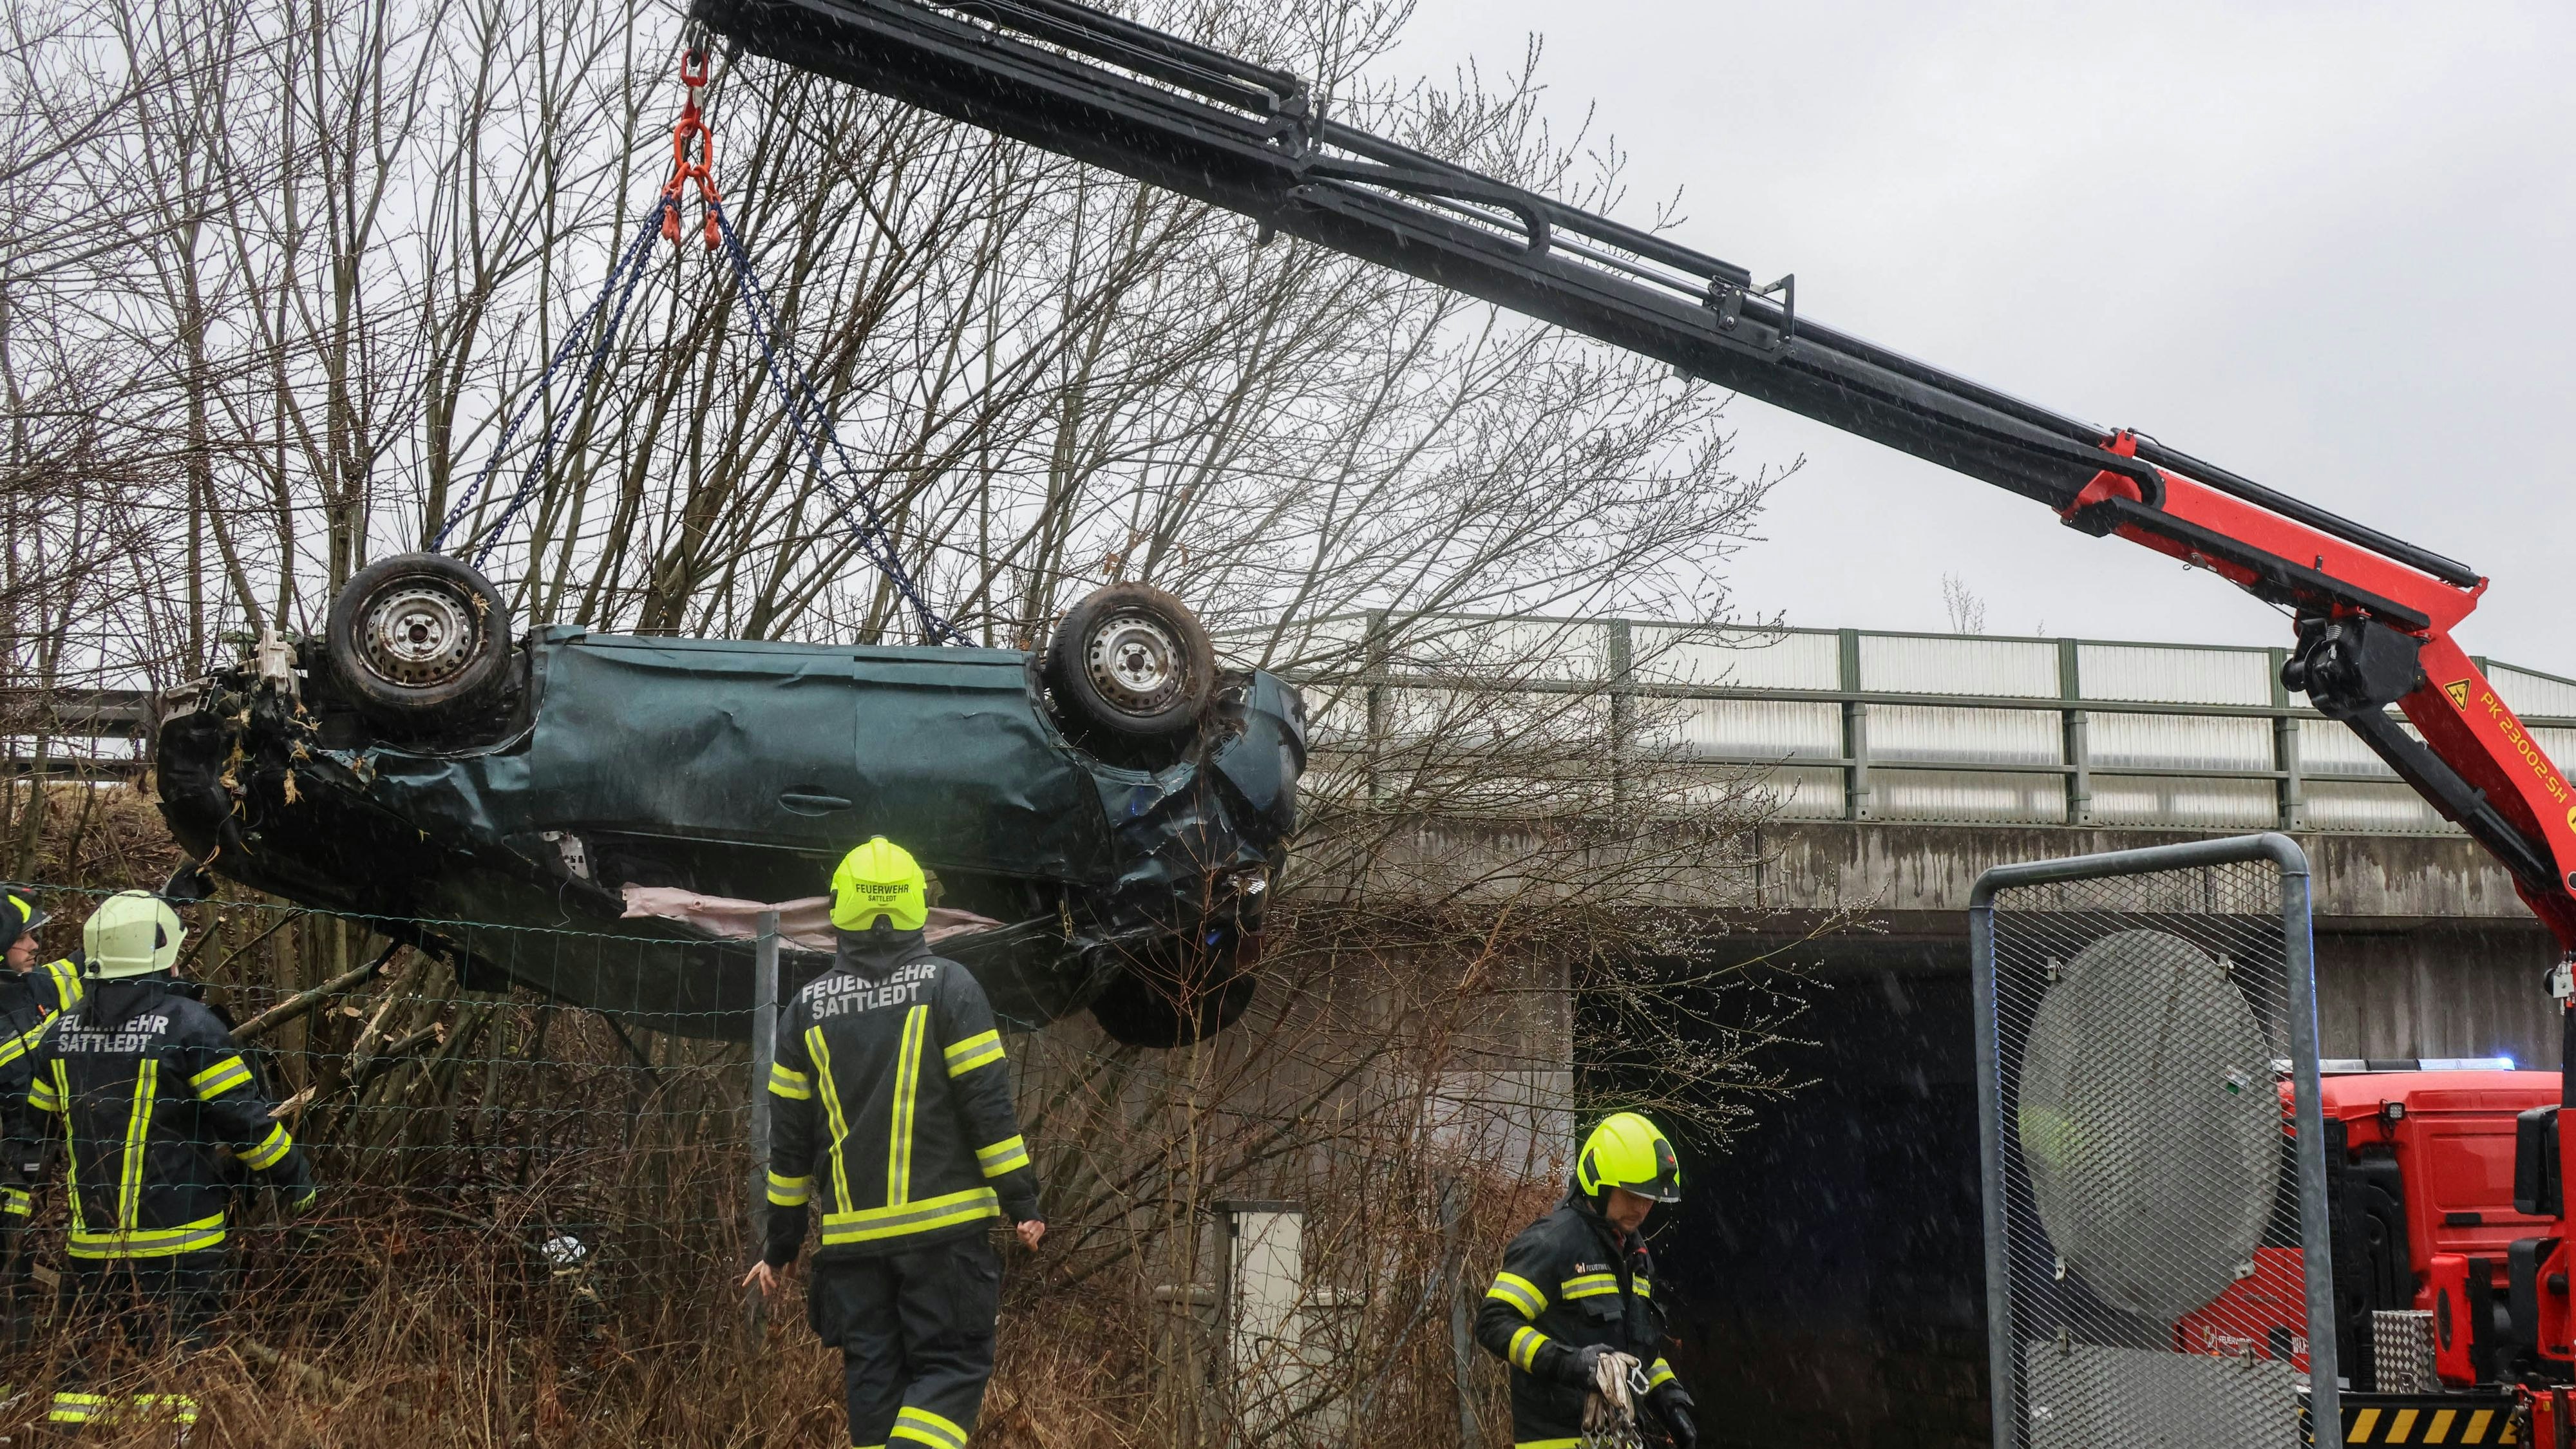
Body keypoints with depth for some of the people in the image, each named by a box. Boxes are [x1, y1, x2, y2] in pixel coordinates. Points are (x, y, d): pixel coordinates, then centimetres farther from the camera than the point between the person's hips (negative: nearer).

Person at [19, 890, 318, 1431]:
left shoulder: (61, 1032, 6)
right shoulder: (188, 1025, -12)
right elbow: (246, 1120, -11)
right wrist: (299, 1187, 1)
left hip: (91, 1243, 5)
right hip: (176, 1241, -5)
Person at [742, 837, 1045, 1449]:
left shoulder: (808, 1007, 8)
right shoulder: (948, 986, -2)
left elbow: (789, 1138, 11)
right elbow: (988, 1104, -7)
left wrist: (781, 1245, 17)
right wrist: (1021, 1202, -2)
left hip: (852, 1235, 3)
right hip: (942, 1223, -3)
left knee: (873, 1379, 9)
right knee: (952, 1366, 1)